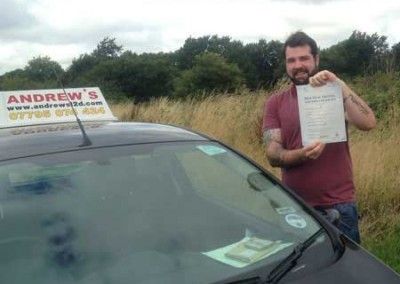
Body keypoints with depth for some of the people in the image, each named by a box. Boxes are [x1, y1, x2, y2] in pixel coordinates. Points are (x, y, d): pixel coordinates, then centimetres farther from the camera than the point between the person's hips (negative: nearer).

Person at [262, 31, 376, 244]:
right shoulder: (275, 103, 4)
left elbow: (368, 123, -16)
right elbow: (273, 155, -4)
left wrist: (339, 84, -20)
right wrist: (301, 154, -23)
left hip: (339, 206, -1)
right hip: (294, 207, 1)